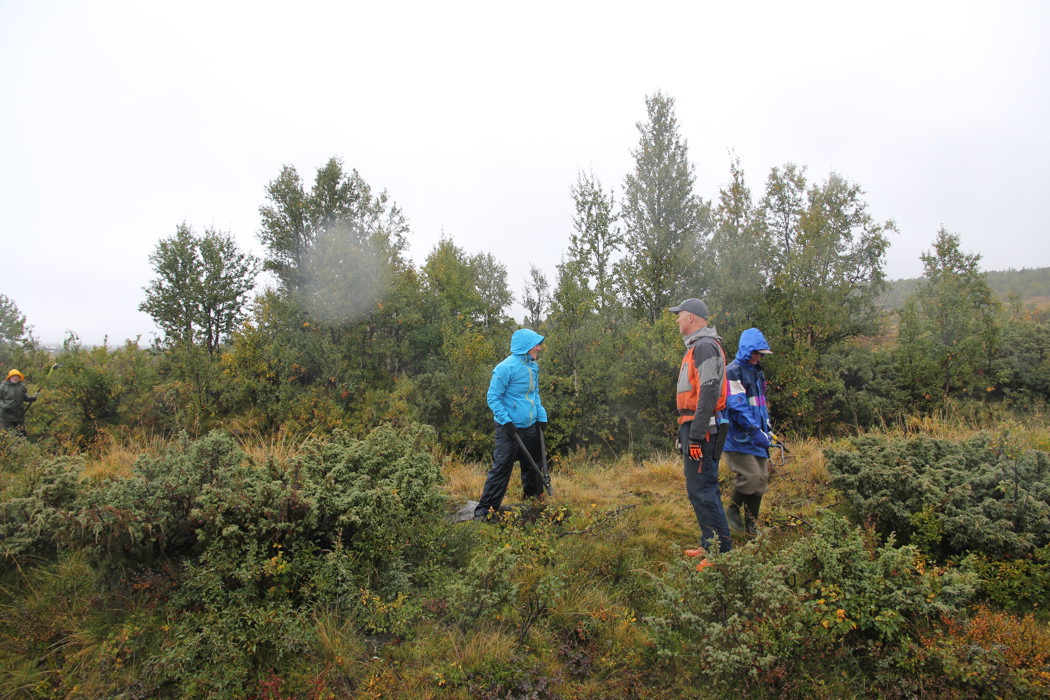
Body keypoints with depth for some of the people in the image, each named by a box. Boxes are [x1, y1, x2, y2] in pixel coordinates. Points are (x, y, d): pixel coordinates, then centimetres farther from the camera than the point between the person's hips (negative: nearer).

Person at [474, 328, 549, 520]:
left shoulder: (534, 366, 8)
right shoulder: (506, 368, -17)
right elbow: (493, 398, -14)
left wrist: (541, 416, 11)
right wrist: (506, 421, -21)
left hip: (531, 427, 8)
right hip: (510, 428, -8)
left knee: (533, 466, 18)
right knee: (502, 468, -4)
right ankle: (484, 509, 5)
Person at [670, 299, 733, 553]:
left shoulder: (705, 346, -13)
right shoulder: (697, 346, 20)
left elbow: (708, 393, -21)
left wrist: (696, 436, -23)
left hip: (701, 427, -11)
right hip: (695, 426, 11)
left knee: (701, 490, -9)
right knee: (701, 489, 15)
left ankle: (722, 550, -3)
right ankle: (710, 544, 24)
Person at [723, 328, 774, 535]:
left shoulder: (757, 372, 17)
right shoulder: (732, 372, -12)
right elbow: (737, 406, -20)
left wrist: (767, 429, 18)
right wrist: (755, 431, -23)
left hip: (756, 438, 9)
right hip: (738, 438, -9)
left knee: (761, 478, 8)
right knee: (751, 475, -16)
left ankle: (751, 526, 18)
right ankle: (733, 509, 10)